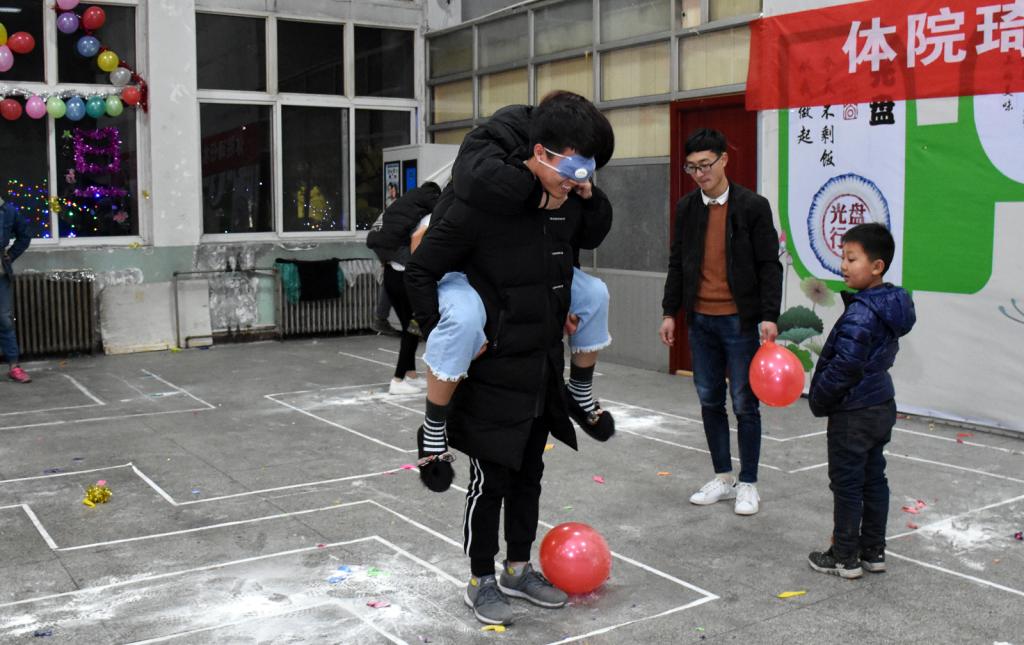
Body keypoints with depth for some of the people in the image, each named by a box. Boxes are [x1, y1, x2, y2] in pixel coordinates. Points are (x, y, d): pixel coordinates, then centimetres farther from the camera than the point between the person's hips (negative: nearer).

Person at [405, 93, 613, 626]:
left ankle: (518, 569, 34)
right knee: (491, 478, 5)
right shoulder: (482, 202, -23)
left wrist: (591, 197, 1)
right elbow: (420, 272, -16)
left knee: (529, 472, 17)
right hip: (495, 370, -7)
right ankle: (481, 580, 24)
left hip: (544, 367, 7)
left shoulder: (567, 202, -2)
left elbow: (589, 239, 22)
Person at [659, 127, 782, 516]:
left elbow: (769, 265, -7)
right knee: (710, 401, 11)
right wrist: (670, 312, 7)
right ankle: (722, 477, 25)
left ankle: (748, 484, 15)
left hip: (739, 320, -4)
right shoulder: (686, 208, 6)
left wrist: (769, 316, -13)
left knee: (745, 404, 2)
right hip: (701, 320, 5)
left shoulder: (753, 206, -7)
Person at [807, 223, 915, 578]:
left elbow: (845, 366, -27)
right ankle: (874, 552, 27)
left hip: (853, 414, -9)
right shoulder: (892, 306, 6)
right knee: (874, 479, 17)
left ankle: (845, 558, 12)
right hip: (882, 406, 9)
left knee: (847, 484, 2)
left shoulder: (860, 314, -24)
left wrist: (819, 399, -12)